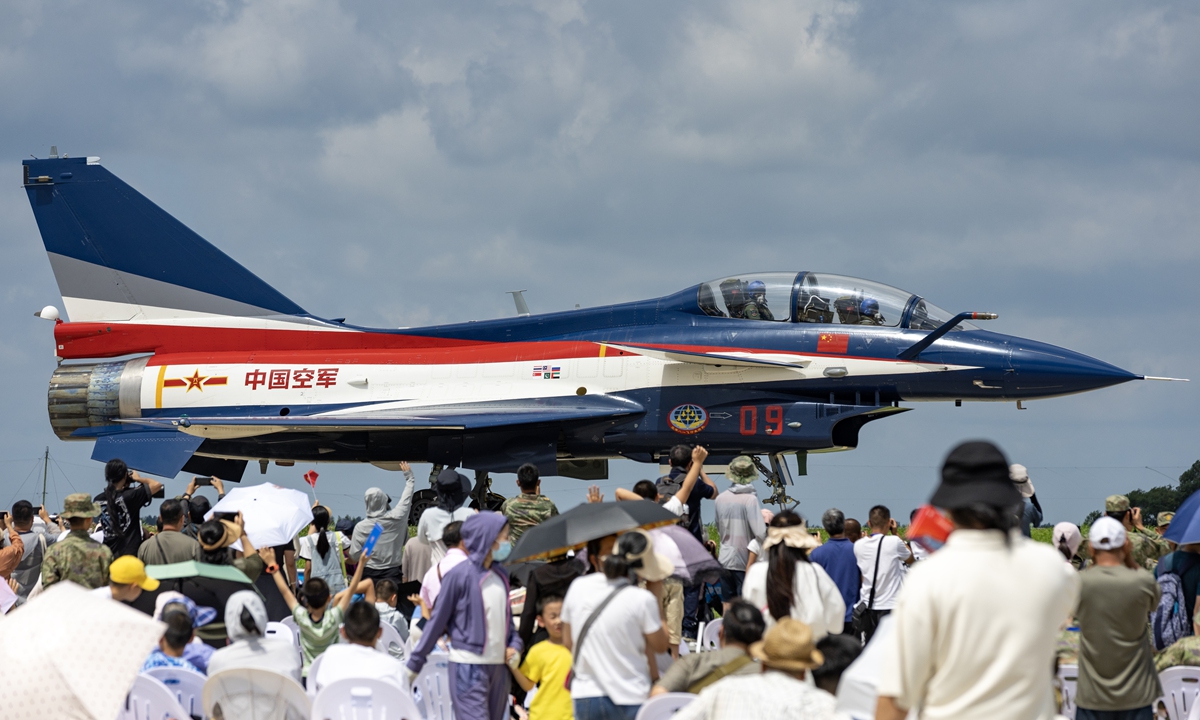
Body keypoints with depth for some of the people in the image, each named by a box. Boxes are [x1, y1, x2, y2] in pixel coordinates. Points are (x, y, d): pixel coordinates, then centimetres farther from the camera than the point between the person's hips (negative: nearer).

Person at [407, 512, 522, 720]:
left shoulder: (501, 576, 11)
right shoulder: (460, 575, -9)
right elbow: (438, 621, -3)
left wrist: (514, 646, 3)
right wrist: (414, 664, -1)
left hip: (498, 666, 7)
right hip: (468, 666, -7)